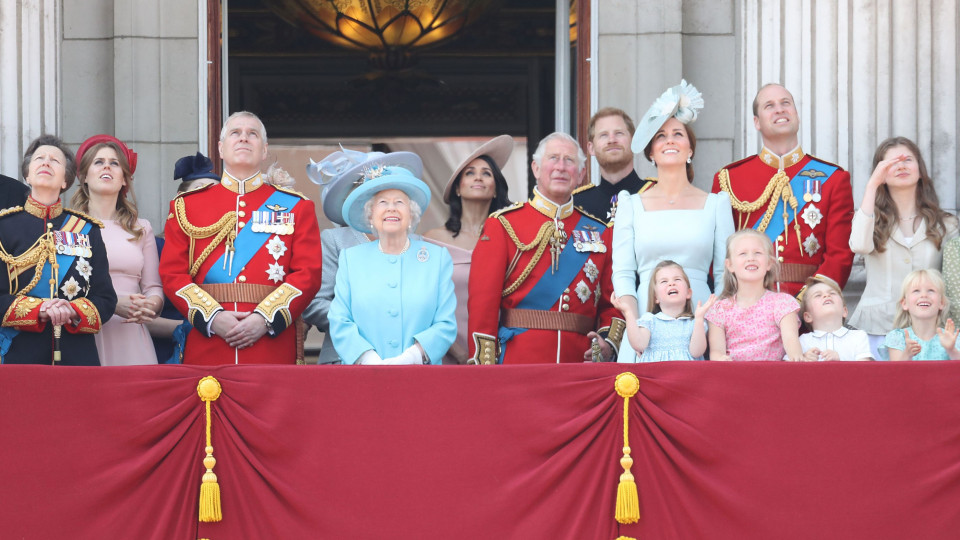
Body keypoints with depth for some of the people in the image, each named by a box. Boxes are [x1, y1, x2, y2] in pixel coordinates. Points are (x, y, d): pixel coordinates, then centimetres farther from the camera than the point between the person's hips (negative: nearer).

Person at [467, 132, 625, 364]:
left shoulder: (600, 232, 14)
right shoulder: (502, 225, 4)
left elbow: (611, 303, 14)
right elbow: (482, 302, -3)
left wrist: (609, 343, -6)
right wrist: (484, 375, -11)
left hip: (580, 361, 3)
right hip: (518, 363, -3)